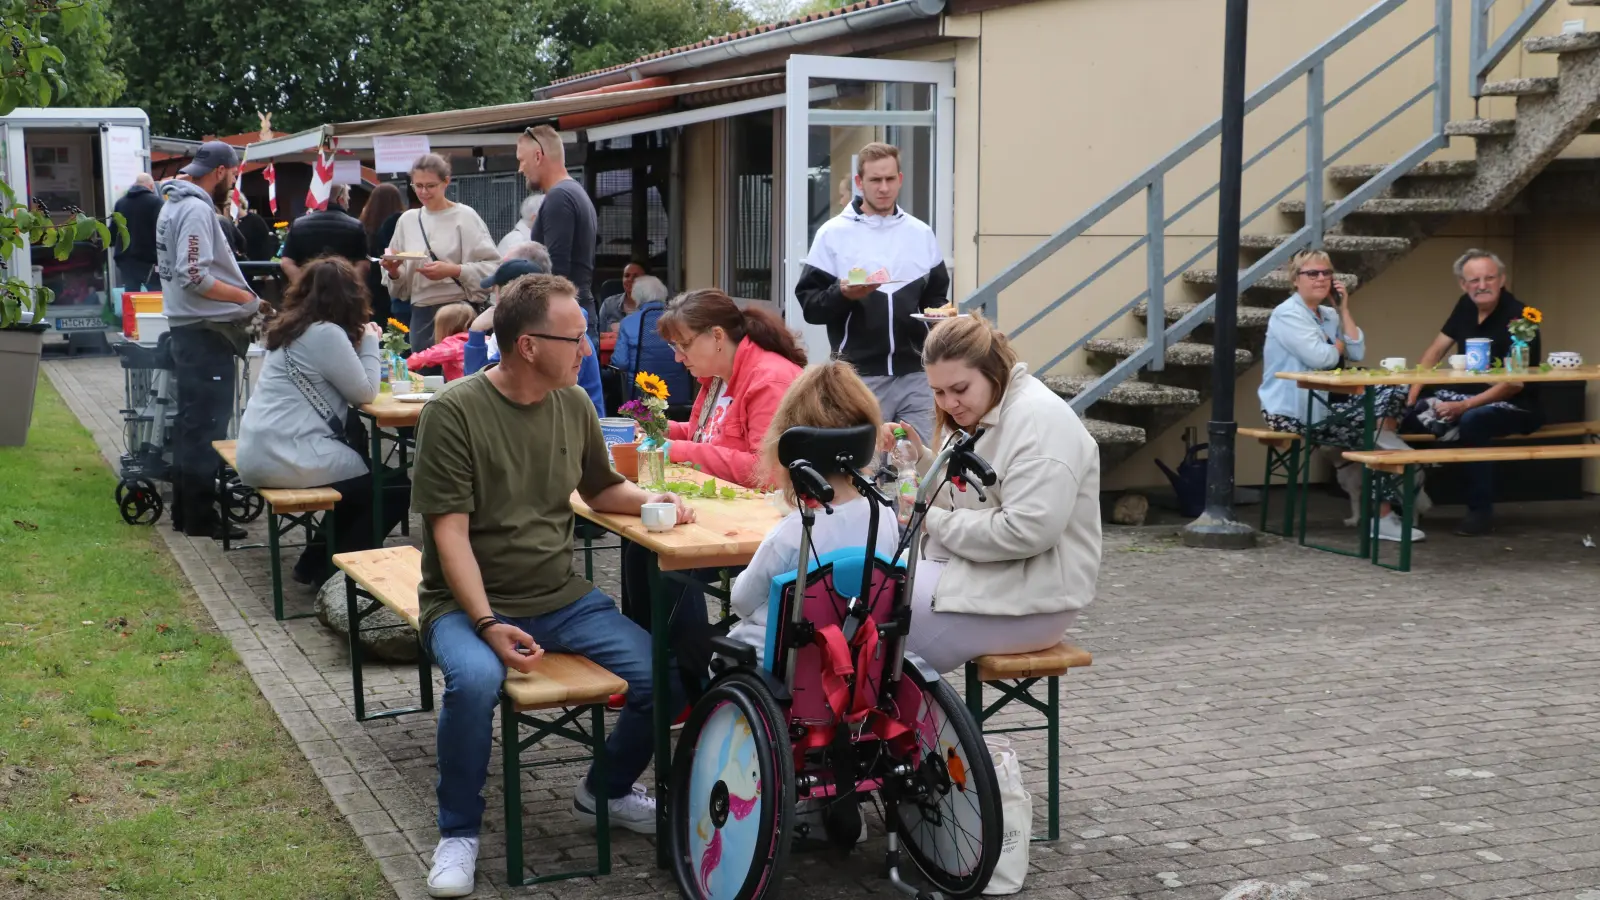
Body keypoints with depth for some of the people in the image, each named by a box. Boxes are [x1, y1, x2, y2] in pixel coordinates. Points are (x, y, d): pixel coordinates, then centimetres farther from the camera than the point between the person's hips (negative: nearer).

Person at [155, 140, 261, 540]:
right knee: (207, 425, -6)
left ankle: (185, 509, 25)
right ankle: (201, 517, -1)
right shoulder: (196, 210, -17)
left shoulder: (175, 203, 16)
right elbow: (194, 276, -24)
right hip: (205, 331, -11)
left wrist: (237, 290, 16)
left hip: (189, 328, 11)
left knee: (191, 421, 17)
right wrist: (244, 297, -16)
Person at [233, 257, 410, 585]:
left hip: (261, 452, 10)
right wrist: (369, 342, 2)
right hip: (287, 457, -10)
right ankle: (331, 571, 6)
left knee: (367, 477, 26)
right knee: (395, 487, 0)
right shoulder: (327, 333, -14)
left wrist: (360, 343, 14)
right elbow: (364, 393, -8)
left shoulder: (292, 328, 14)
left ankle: (316, 562, 24)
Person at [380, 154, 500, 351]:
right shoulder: (407, 220, 9)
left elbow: (493, 267, -11)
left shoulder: (465, 216, -4)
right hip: (421, 314, 5)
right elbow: (400, 288, 12)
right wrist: (393, 271, -8)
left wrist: (453, 270, -21)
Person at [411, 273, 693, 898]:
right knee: (474, 681, -37)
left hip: (563, 599, 5)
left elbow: (601, 488, 21)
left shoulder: (573, 404, 5)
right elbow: (450, 532, -15)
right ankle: (459, 832, -9)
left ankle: (606, 790, 17)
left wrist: (647, 499, -1)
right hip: (470, 603, -5)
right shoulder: (455, 412, -13)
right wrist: (487, 624, -26)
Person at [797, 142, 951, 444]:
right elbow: (809, 304, -2)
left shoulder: (921, 234, 11)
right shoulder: (834, 233, 2)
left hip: (915, 375, 3)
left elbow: (936, 295, 17)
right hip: (860, 376, -3)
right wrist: (842, 294, -20)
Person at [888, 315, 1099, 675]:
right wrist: (918, 456, 0)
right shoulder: (976, 415, 12)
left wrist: (934, 522, -18)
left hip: (1028, 595, -10)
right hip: (974, 571, 10)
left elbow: (1027, 532, -26)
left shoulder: (1039, 418, -18)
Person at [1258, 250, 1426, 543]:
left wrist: (1344, 309, 3)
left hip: (1324, 403, 9)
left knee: (1393, 394, -2)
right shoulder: (1287, 314, -10)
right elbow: (1320, 357, -22)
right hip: (1294, 413, -9)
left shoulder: (1329, 315, 17)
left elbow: (1357, 353, 4)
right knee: (1373, 433, -14)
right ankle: (1381, 517, -1)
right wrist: (1339, 346, 1)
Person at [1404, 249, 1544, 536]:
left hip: (1514, 407, -7)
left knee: (1471, 422, -37)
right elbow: (1436, 350, 10)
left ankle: (1481, 512, -25)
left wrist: (1465, 406, -32)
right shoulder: (1466, 306, 4)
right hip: (1466, 394, 7)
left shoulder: (1517, 318, -18)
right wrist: (1413, 390, -5)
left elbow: (1515, 383, -24)